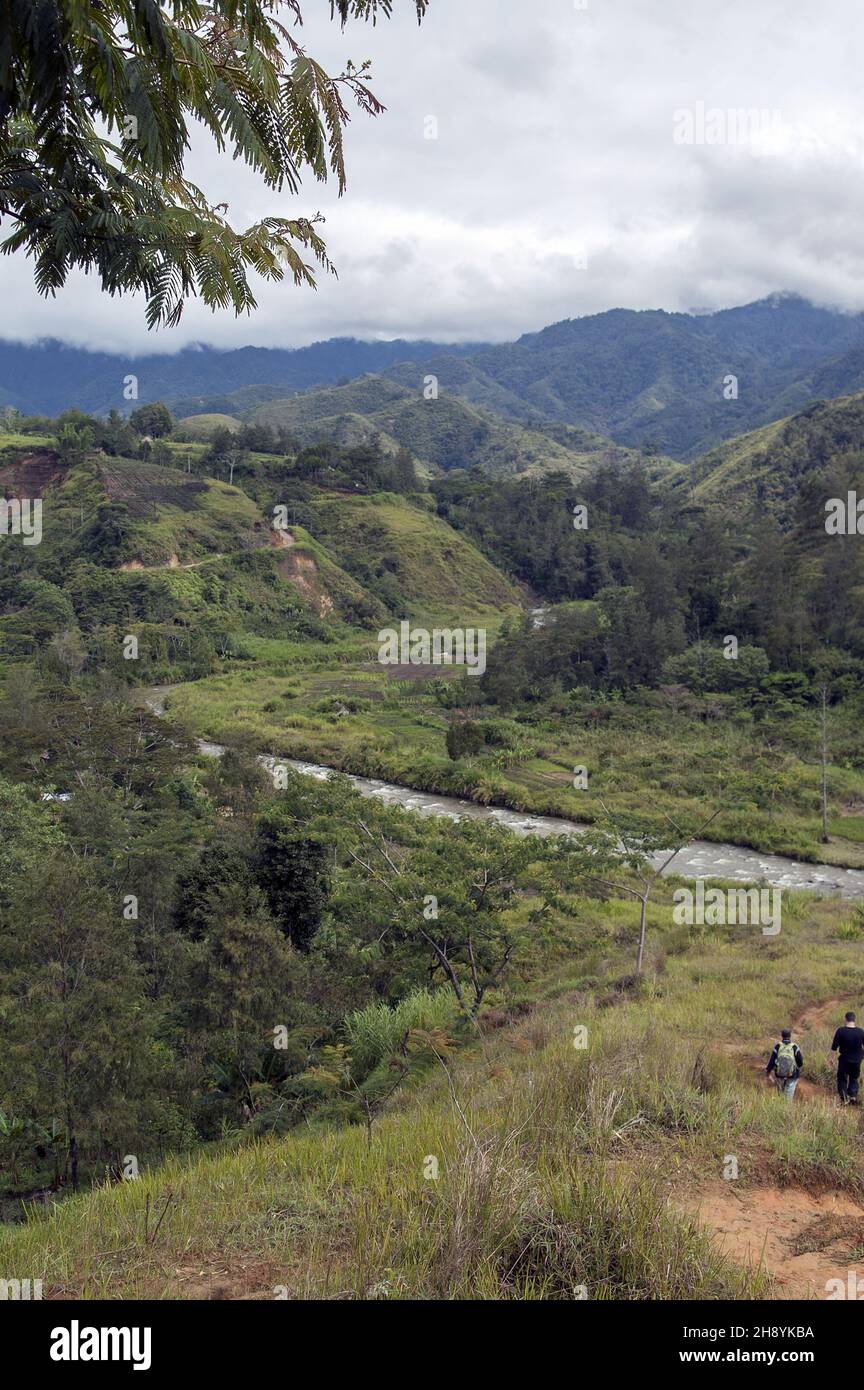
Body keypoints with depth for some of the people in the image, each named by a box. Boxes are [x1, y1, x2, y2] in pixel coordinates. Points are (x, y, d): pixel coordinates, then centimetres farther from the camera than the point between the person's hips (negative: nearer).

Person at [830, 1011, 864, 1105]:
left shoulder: (841, 1031, -15)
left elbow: (834, 1047, -10)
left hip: (844, 1060, -2)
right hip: (856, 1061, 2)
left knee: (842, 1079, 12)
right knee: (854, 1079, 21)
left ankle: (844, 1099, 10)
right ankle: (853, 1096, 10)